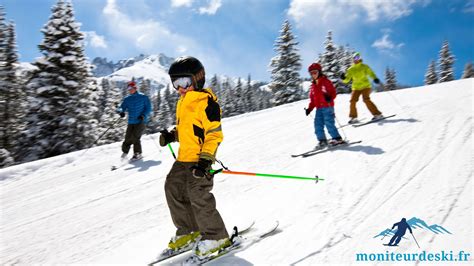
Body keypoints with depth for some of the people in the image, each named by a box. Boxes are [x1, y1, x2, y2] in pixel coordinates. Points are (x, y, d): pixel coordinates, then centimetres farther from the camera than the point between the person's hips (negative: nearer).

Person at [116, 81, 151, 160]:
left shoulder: (143, 97, 1)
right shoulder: (127, 99, 10)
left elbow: (148, 108, -1)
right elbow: (121, 107, 4)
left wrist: (143, 115, -17)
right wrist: (121, 111, -20)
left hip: (141, 121, -4)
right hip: (131, 122, 4)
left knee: (135, 137, -13)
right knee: (128, 137, -1)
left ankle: (138, 154, 1)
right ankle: (125, 151, 23)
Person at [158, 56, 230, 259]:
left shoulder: (206, 102, -15)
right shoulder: (182, 103, 14)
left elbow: (215, 134, -18)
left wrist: (205, 159, -24)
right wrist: (171, 135, 7)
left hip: (200, 160, -10)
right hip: (183, 158, 10)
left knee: (198, 197, -9)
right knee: (173, 190, 12)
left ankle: (217, 237, 10)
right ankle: (189, 232, 27)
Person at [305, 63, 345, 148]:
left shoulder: (325, 81, -1)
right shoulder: (313, 86, 18)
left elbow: (333, 92, -7)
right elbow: (312, 99, 20)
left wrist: (329, 98, -28)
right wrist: (309, 108, 10)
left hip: (327, 107, -7)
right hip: (319, 108, 7)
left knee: (329, 123, -12)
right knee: (318, 124, 2)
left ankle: (337, 138, -1)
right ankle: (322, 141, 10)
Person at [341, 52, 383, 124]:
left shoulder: (364, 67, 2)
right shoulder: (351, 69, 6)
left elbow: (370, 73, -2)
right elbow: (346, 80, 5)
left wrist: (375, 78, -22)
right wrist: (343, 78, -18)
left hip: (365, 86, -3)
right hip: (356, 87, 3)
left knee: (366, 99, -21)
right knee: (353, 101, -11)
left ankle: (377, 114, -13)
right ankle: (353, 117, 2)